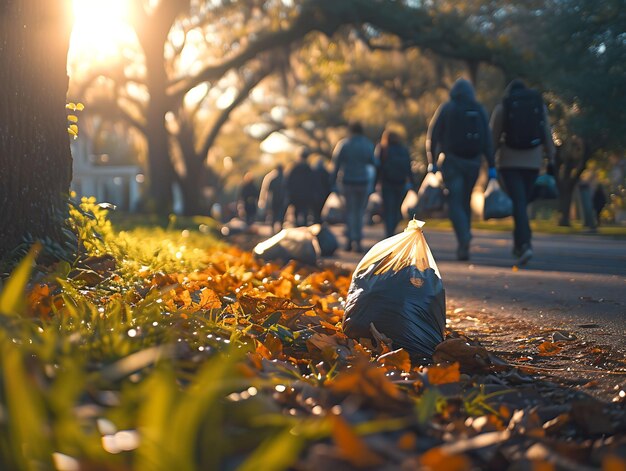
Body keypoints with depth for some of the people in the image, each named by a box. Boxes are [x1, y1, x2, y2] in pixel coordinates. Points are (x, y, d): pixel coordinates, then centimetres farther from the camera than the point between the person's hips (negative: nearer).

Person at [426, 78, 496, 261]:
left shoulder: (446, 108, 1)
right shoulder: (479, 110, 7)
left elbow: (433, 135, -5)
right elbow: (487, 139, 2)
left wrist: (432, 160, -1)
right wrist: (491, 166, 1)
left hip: (451, 161, -3)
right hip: (473, 162, 3)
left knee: (455, 202, -5)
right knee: (465, 201, 14)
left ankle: (464, 236, -28)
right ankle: (463, 245, 16)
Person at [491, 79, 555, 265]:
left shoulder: (501, 107, 1)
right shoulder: (539, 105, 8)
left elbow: (494, 138, -2)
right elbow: (547, 135, 5)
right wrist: (551, 160, 8)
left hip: (509, 162, -3)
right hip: (533, 162, 3)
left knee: (518, 203, -8)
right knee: (522, 202, 15)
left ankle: (525, 244, -24)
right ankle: (519, 245, 20)